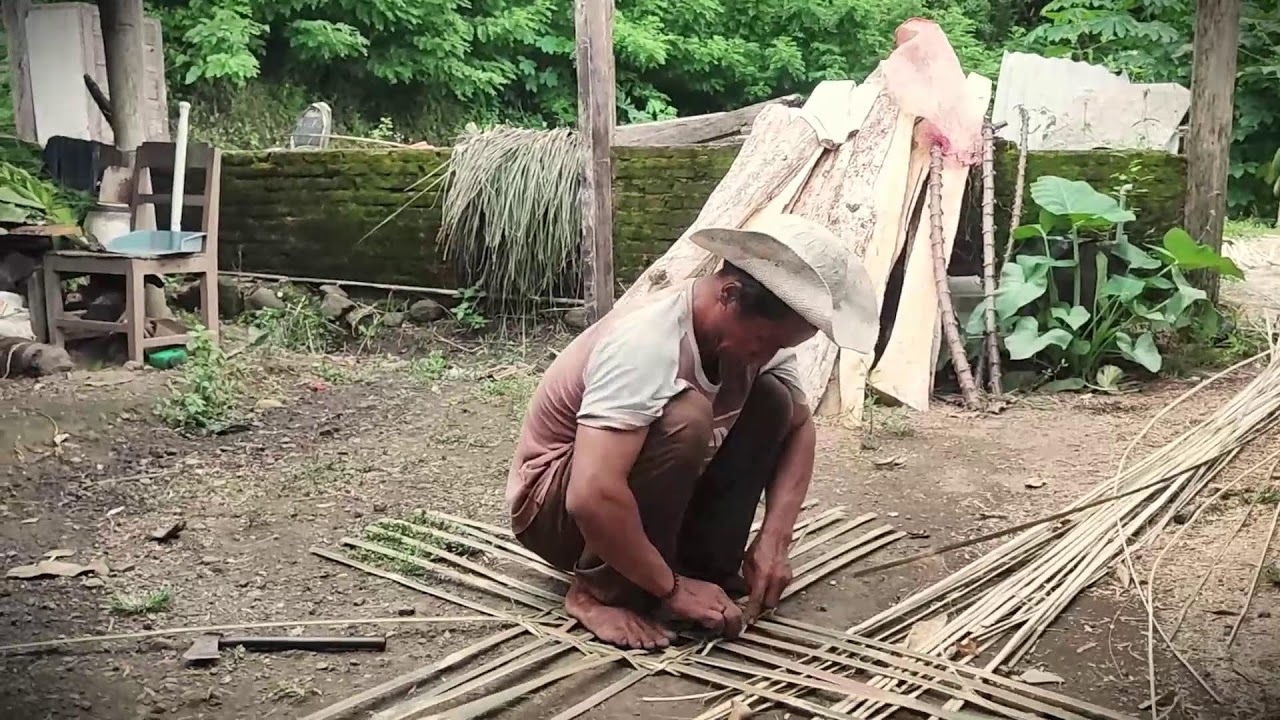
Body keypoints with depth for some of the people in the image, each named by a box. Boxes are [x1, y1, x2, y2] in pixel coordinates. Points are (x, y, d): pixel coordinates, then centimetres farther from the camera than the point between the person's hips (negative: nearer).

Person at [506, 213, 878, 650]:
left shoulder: (756, 330, -10)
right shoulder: (647, 344, -34)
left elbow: (798, 427, 4)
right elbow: (592, 497, -42)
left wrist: (774, 540, -10)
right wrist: (671, 587, -29)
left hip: (647, 500, 8)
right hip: (555, 506, -7)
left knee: (773, 401, -6)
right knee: (684, 419, -34)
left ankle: (704, 565, -1)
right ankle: (601, 591, -17)